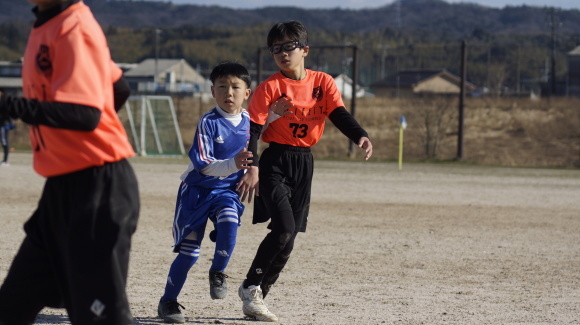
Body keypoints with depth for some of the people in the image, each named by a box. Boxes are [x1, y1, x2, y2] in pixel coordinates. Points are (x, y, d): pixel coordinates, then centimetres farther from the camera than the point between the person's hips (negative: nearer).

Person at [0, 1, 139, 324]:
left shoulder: (74, 30, -16)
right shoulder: (45, 27, 12)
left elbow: (85, 114, -27)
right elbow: (119, 88, 21)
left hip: (97, 188, -10)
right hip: (61, 189, 10)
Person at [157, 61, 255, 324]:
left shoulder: (249, 121, -3)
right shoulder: (208, 123, -17)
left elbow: (253, 153, 18)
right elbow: (202, 164, -24)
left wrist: (249, 174, 3)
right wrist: (232, 164, -37)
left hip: (227, 190, 3)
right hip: (198, 189, -3)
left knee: (229, 223, -28)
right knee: (189, 250, -4)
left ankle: (218, 273, -3)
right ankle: (168, 302, 12)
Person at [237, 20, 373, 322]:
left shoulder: (323, 83, 4)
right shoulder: (270, 87, -7)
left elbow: (339, 115, -8)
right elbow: (252, 128, -12)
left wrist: (360, 136, -28)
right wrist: (251, 167, -26)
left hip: (304, 164, 4)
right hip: (275, 162, -4)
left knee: (288, 239, 5)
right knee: (283, 229, -19)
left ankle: (256, 296, 17)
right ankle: (250, 288, -4)